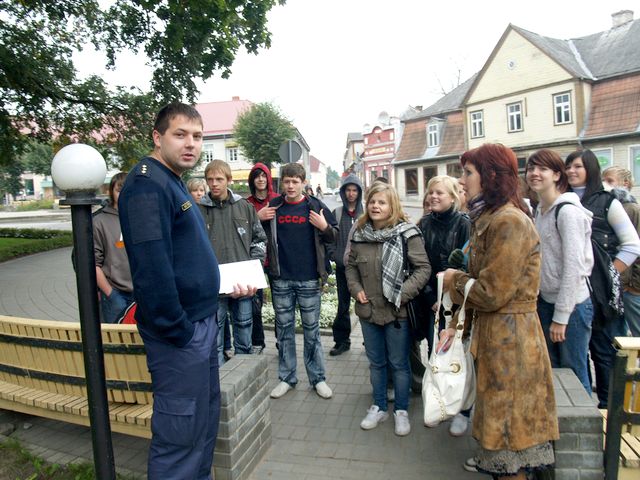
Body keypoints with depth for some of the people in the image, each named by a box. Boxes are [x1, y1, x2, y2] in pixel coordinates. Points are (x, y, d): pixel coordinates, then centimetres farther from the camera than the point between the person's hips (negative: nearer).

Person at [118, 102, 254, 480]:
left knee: (207, 416, 22)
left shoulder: (174, 183, 15)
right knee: (181, 432, 4)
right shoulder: (148, 184, -16)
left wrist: (225, 287, 14)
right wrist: (178, 331, -20)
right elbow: (151, 265, -25)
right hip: (180, 331, -10)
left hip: (202, 323, 10)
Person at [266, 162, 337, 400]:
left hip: (309, 279, -1)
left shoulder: (315, 207, 0)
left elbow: (334, 237, 6)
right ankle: (286, 377, 24)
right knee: (284, 329, 11)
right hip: (281, 279, 2)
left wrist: (325, 227, -14)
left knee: (311, 329, 8)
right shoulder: (273, 207, 4)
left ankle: (318, 378, 21)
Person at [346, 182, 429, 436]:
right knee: (376, 362, 19)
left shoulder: (406, 233, -12)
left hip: (397, 311, -4)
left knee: (399, 363, 12)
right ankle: (379, 407, 37)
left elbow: (423, 268, -10)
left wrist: (402, 294, -18)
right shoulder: (360, 234, 2)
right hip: (368, 310, 4)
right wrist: (356, 289, -1)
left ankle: (401, 411, 31)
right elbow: (351, 265, 14)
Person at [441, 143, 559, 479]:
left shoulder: (509, 222, -20)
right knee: (497, 416, 21)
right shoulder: (489, 219, 11)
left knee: (506, 423, 6)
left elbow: (491, 293, -23)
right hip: (492, 330, 9)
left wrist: (454, 280, -6)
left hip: (509, 338, -9)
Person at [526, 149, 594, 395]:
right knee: (551, 370, 17)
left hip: (572, 305, -8)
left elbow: (573, 266, -18)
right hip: (545, 301, 8)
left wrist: (561, 316, -16)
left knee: (574, 373, 5)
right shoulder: (539, 210, 10)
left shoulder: (567, 211, -15)